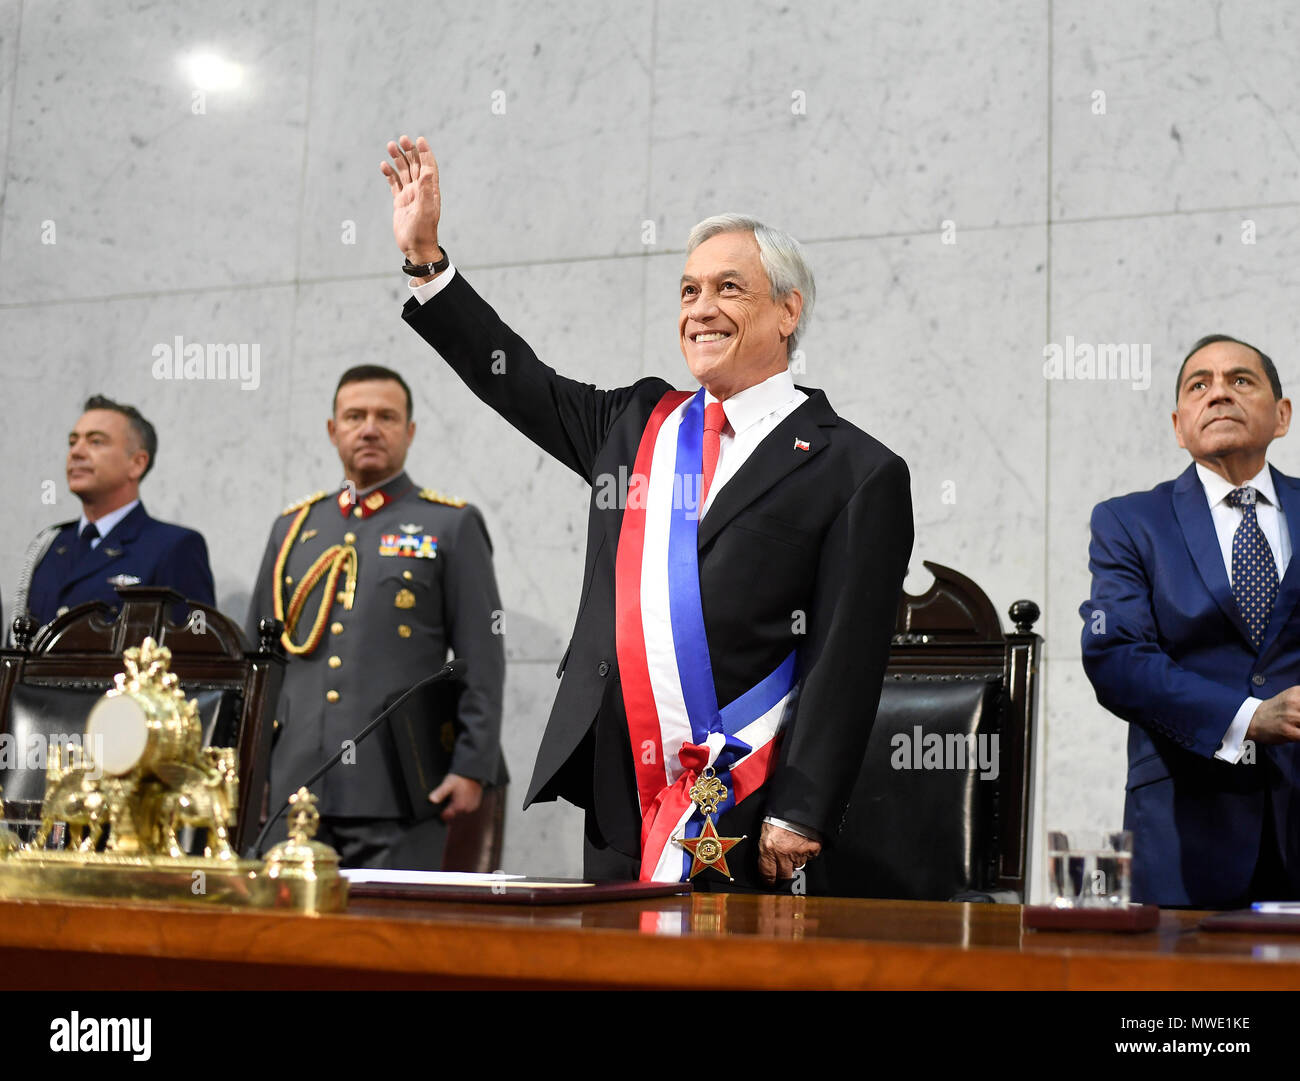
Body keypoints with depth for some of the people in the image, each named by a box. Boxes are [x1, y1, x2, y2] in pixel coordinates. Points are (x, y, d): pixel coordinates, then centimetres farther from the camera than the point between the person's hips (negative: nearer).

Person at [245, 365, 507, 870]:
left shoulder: (453, 527, 5)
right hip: (295, 787, 4)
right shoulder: (292, 528, 17)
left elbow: (482, 661, 0)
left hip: (397, 795, -4)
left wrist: (471, 768, -7)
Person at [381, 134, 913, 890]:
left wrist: (800, 815, -12)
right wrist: (424, 254, 20)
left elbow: (847, 662, -7)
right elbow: (516, 379, 25)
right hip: (620, 805, 5)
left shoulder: (855, 473, -3)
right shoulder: (636, 424, 15)